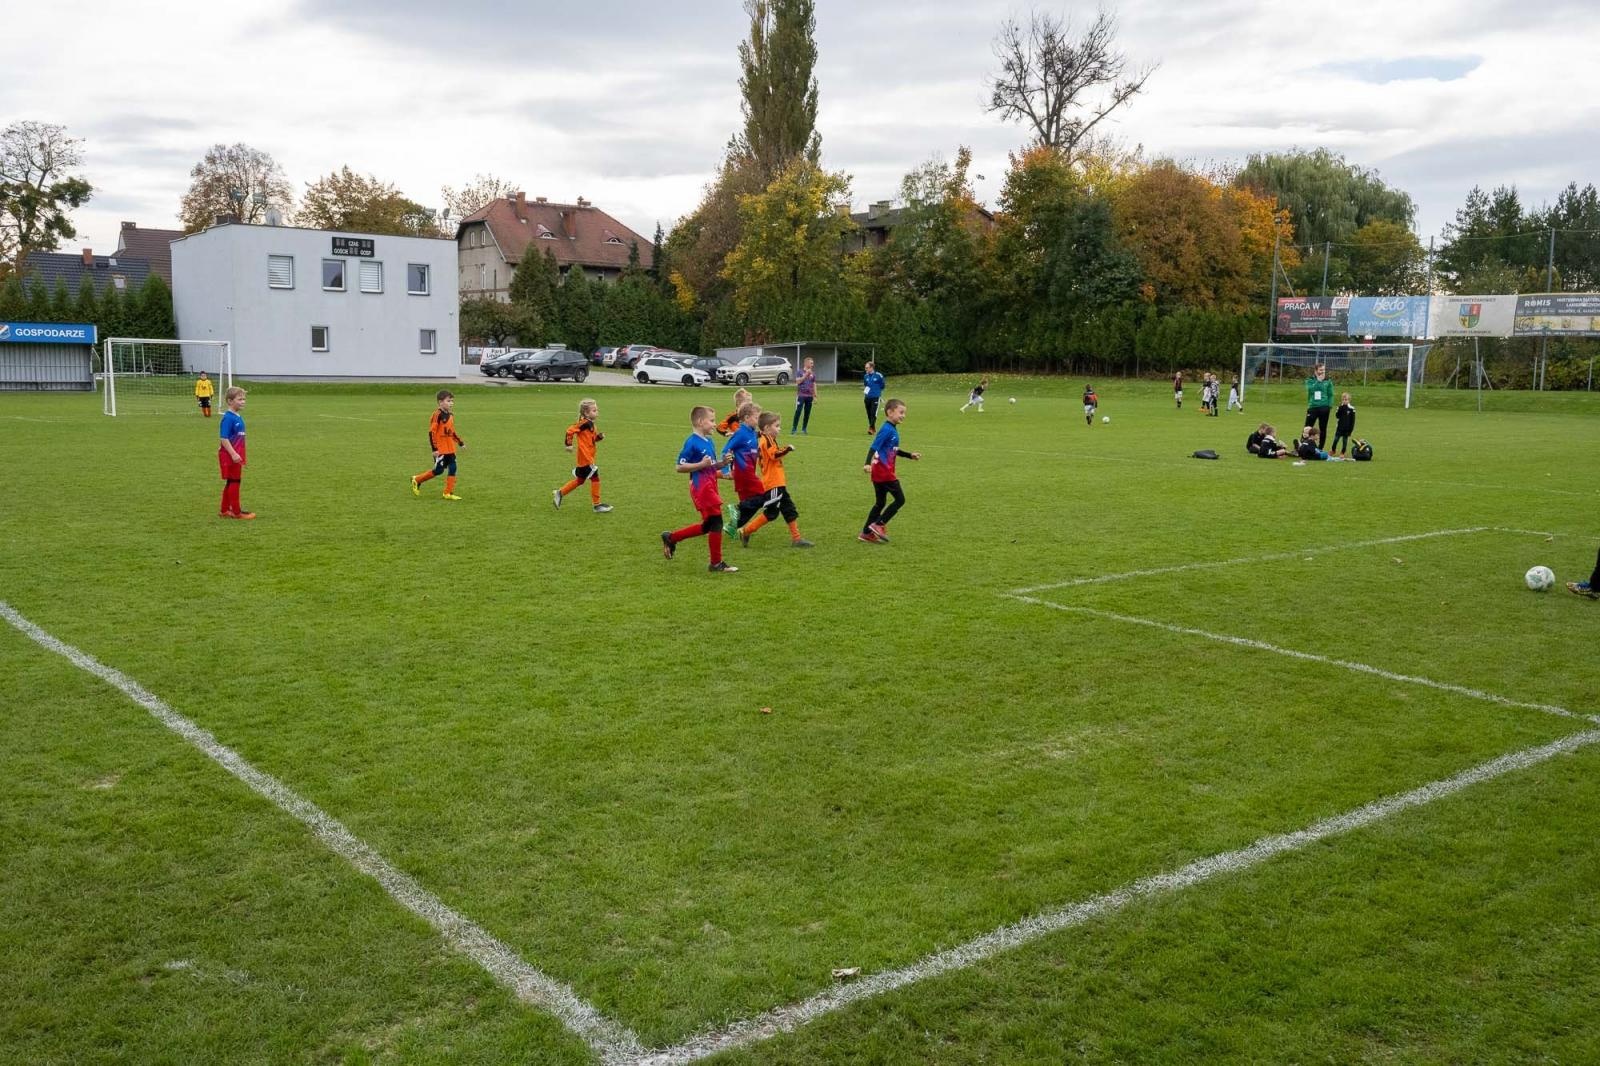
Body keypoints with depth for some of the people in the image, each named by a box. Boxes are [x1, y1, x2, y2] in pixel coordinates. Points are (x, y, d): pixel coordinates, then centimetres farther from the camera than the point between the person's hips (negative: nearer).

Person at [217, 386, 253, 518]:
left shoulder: (239, 417, 9)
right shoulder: (228, 418, -16)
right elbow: (224, 439, -21)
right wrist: (233, 454, -25)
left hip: (236, 455, 9)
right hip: (229, 456, -9)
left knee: (231, 482, 15)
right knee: (234, 482, -1)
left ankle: (224, 510, 24)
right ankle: (236, 512, 6)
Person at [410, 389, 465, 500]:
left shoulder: (451, 415, 10)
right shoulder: (438, 415, -16)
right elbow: (431, 432, -18)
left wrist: (460, 442, 18)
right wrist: (434, 448, -20)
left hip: (450, 449, 8)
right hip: (440, 449, -8)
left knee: (453, 468, 2)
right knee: (439, 470, -1)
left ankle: (448, 493, 9)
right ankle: (417, 480, 19)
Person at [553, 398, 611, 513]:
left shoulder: (591, 424, 13)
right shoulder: (585, 423, -16)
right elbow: (570, 430, -20)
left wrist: (599, 437, 0)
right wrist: (569, 444, -19)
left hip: (585, 459, 10)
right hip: (586, 458, -10)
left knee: (579, 480, 18)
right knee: (595, 478, -5)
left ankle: (559, 493, 25)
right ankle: (597, 505, 1)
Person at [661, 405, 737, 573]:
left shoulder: (709, 442, 12)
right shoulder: (692, 443, -13)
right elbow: (680, 467, -14)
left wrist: (722, 463, 2)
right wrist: (701, 464, -22)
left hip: (710, 486, 9)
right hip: (701, 488, -9)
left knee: (707, 526, 14)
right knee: (716, 522, -5)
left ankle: (671, 537, 27)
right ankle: (716, 563, 6)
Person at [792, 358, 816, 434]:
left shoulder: (813, 373, 10)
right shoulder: (800, 372, -2)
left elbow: (814, 385, 14)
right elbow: (798, 381, -12)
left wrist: (815, 396, 10)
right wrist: (806, 374, -17)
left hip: (809, 396, 4)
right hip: (801, 395, -4)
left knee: (807, 413, 5)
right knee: (798, 412, -7)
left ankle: (804, 429, 14)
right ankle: (794, 428, -2)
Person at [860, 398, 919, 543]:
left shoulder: (893, 430, 13)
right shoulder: (887, 430, -17)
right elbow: (874, 448, -24)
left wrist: (910, 455, 27)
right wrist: (868, 463, -36)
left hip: (880, 472, 10)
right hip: (884, 472, -10)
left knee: (880, 503, 14)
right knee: (900, 499, -3)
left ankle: (867, 533, 17)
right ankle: (878, 525, -2)